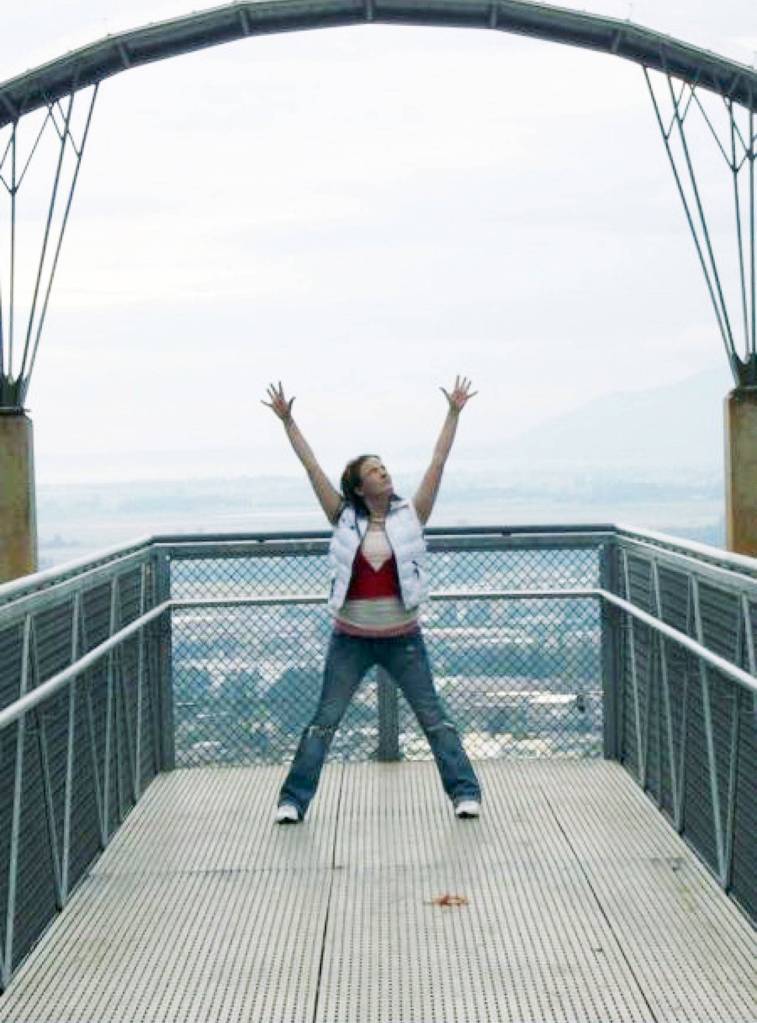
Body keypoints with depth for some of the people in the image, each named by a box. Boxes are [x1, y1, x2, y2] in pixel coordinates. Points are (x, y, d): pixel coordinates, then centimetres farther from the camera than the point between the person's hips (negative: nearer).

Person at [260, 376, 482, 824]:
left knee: (434, 716, 6)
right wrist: (288, 422, -8)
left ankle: (466, 791, 14)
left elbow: (438, 464, -5)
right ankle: (293, 799, 11)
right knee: (324, 720, 4)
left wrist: (454, 414, -9)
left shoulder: (411, 516, -1)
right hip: (351, 639, 0)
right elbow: (313, 468, -5)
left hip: (403, 638, 0)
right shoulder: (346, 519, -2)